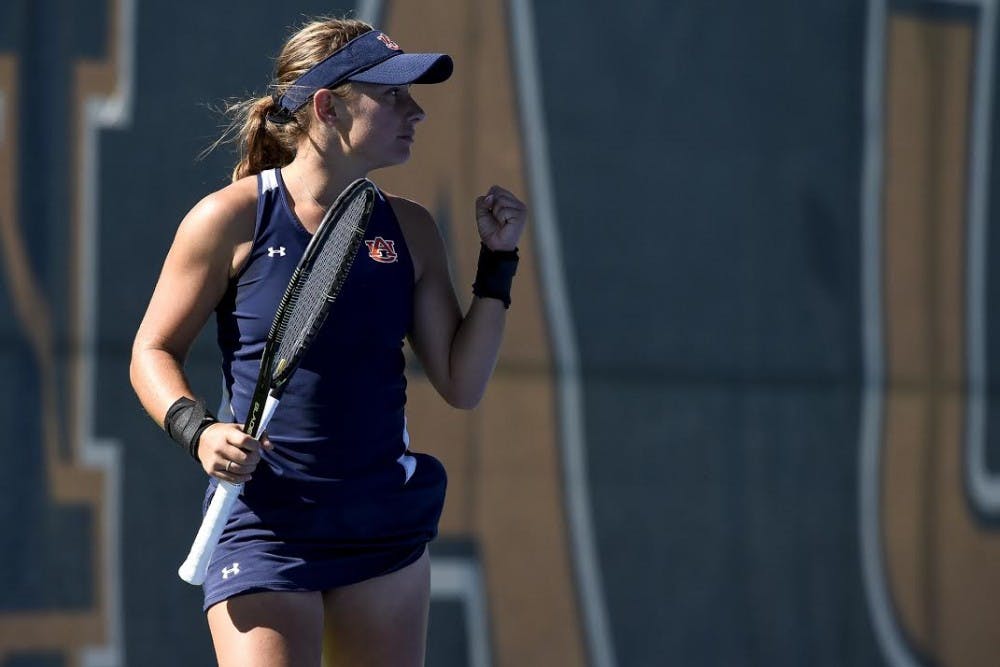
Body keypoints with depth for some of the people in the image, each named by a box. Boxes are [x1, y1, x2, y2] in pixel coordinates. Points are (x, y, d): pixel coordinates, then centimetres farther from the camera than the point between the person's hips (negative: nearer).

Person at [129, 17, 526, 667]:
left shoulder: (409, 229, 7)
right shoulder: (231, 218, -5)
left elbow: (463, 384, 8)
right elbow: (154, 352, 2)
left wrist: (499, 260, 1)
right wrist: (198, 430, -16)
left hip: (385, 523, 5)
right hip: (263, 528, -4)